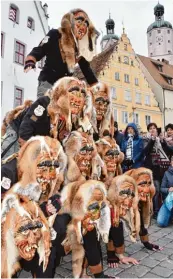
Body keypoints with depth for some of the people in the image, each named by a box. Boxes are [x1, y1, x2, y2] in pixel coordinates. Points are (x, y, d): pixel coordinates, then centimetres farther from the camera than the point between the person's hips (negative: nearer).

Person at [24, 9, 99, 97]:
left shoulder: (81, 46, 11)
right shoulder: (55, 35, -2)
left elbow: (86, 69, 15)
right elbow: (38, 52, -10)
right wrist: (30, 63, -32)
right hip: (48, 82, -5)